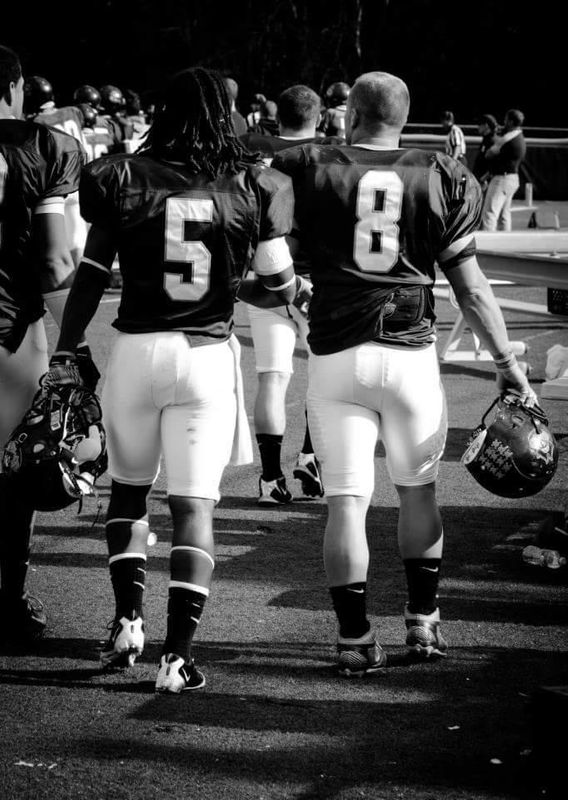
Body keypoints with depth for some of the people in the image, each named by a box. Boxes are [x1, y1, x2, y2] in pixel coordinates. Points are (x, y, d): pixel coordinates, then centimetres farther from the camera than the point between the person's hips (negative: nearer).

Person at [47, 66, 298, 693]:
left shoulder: (123, 179, -2)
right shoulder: (255, 187, -1)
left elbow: (91, 280, 0)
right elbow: (280, 290, 3)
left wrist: (64, 354, 8)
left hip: (136, 348, 0)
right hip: (209, 354, 0)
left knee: (128, 487, 21)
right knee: (194, 504, 2)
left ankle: (127, 621, 16)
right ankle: (177, 653, -4)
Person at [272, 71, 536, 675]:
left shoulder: (307, 170, 1)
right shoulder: (440, 179, 3)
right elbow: (470, 289, 3)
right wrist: (508, 364, 9)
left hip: (336, 353, -1)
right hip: (412, 353, 1)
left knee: (347, 499, 2)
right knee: (418, 489, 18)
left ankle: (355, 639, 3)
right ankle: (423, 625, 23)